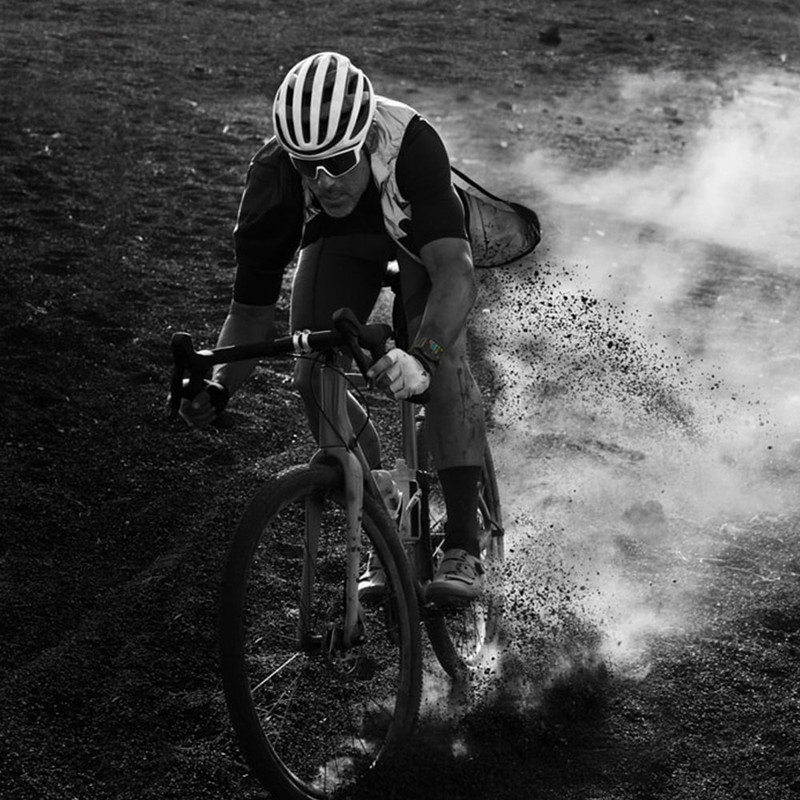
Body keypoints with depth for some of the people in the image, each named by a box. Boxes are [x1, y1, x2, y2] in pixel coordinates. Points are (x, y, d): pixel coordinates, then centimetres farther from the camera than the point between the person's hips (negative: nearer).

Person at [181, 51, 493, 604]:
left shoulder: (411, 144, -44)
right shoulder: (272, 180, -35)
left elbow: (456, 269, -53)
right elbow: (252, 309, -26)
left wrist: (422, 357, -69)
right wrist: (217, 387, -43)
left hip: (424, 228, -3)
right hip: (340, 236, 3)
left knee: (442, 354, -27)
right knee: (312, 378, -13)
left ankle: (464, 543, -21)